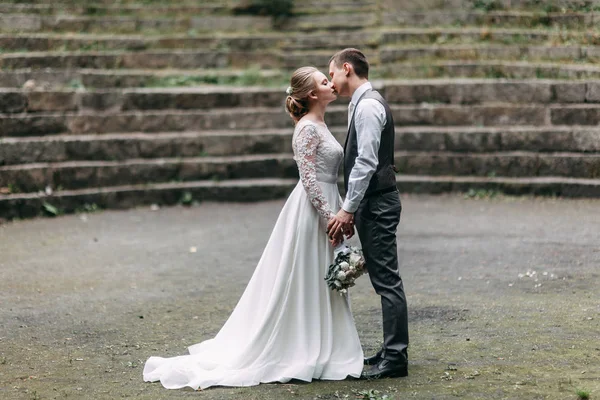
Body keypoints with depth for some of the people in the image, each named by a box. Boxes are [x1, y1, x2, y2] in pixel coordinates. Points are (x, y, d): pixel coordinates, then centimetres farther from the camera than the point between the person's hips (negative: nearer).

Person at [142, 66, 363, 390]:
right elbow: (309, 179, -20)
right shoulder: (308, 128, -15)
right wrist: (330, 217, -20)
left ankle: (315, 351, 19)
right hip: (311, 213, -10)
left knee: (319, 287, 12)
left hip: (324, 209, 10)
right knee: (300, 284, -3)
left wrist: (339, 213, 17)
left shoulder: (319, 126, 14)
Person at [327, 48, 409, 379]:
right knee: (384, 280, 13)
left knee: (387, 280, -7)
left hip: (377, 204, -10)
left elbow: (366, 163, -21)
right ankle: (392, 351, 20)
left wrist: (347, 209, -18)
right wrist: (352, 210, 18)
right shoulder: (363, 104, 17)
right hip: (372, 203, 10)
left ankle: (395, 358, -3)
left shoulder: (368, 106, -14)